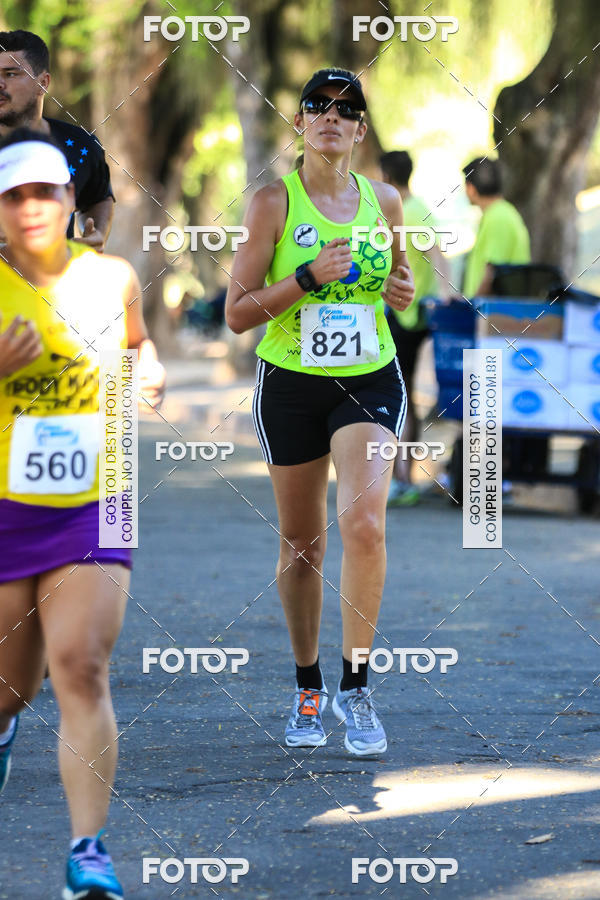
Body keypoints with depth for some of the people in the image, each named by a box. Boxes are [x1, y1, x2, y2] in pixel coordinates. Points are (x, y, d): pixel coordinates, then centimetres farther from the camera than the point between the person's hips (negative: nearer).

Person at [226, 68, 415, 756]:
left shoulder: (384, 200, 5)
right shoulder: (273, 202, -5)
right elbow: (237, 313, -8)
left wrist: (403, 292, -1)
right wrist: (308, 276, -19)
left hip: (370, 383, 1)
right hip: (290, 385, -1)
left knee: (363, 523, -19)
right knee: (300, 543, 8)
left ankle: (354, 688, -9)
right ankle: (307, 686, 27)